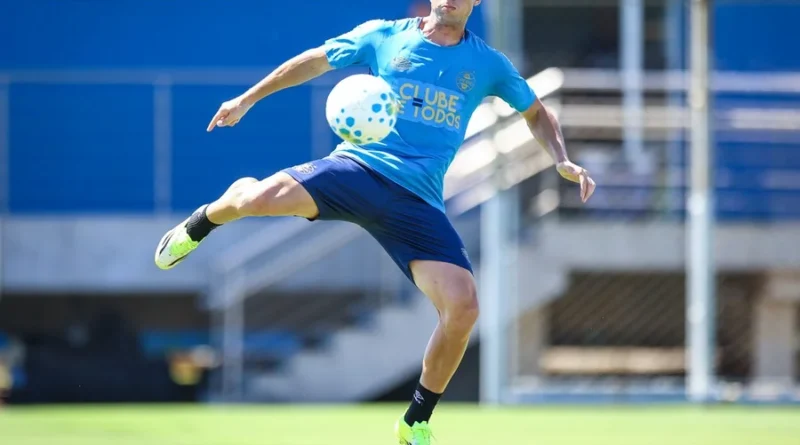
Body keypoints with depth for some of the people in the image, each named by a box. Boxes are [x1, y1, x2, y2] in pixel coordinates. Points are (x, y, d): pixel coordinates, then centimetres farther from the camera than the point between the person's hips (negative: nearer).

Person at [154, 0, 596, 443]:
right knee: (259, 196, -28)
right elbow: (314, 61, 20)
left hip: (417, 203, 1)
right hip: (357, 168, -1)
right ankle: (199, 225, 13)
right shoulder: (384, 37, 7)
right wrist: (247, 99, 20)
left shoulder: (488, 64, 11)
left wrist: (562, 160, 8)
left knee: (462, 307, -18)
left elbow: (536, 113, 25)